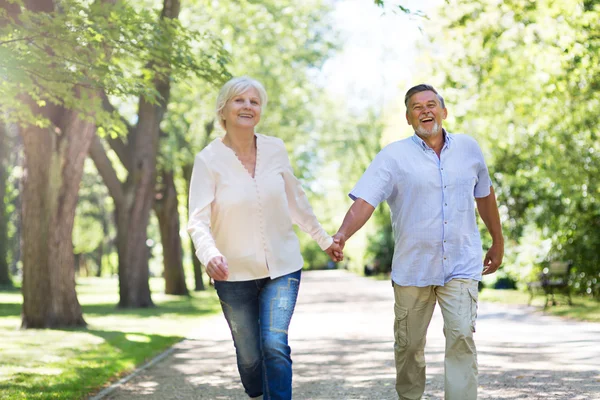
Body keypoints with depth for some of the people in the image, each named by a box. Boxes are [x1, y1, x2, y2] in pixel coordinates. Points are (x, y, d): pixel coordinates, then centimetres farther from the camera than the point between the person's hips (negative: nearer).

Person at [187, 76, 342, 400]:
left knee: (275, 345, -14)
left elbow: (296, 201, 12)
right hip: (235, 273, -1)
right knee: (248, 354, 8)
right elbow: (198, 219, -16)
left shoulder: (275, 149, -1)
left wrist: (325, 240, 19)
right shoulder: (208, 160, -10)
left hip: (282, 267, 1)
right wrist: (209, 254, -36)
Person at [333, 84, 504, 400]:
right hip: (412, 269, -1)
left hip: (461, 267, 1)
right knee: (408, 345, 9)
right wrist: (342, 235, -31)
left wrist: (497, 242, 25)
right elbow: (364, 200, -13)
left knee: (461, 336, -14)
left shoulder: (468, 148, 7)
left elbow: (484, 195, 20)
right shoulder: (393, 156, -4)